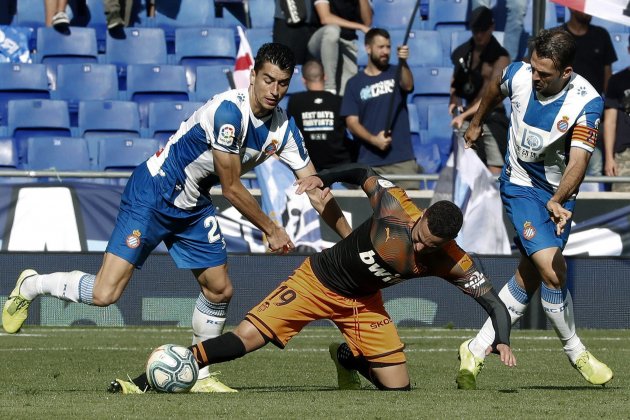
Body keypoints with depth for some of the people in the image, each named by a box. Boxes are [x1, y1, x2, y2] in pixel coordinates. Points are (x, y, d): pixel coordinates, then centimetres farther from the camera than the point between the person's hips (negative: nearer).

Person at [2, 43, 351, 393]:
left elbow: (316, 192, 3)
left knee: (219, 290, 4)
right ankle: (31, 285, 12)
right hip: (153, 196, -8)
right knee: (104, 294, -13)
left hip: (194, 207, 8)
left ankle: (200, 376, 21)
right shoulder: (229, 111, -27)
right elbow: (232, 189, -20)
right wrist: (272, 231, -9)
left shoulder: (283, 128, -3)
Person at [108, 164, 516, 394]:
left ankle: (347, 358, 31)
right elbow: (366, 174, -7)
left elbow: (493, 300, -15)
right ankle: (143, 384, -17)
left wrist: (502, 340, -32)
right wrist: (325, 177, -17)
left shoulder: (451, 263, -21)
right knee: (245, 337, -17)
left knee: (398, 388, -4)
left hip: (364, 303, 3)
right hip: (320, 278, -3)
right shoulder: (394, 208, -26)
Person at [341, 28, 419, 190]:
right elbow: (352, 122, 3)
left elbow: (408, 86, -14)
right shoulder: (355, 83, 9)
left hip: (403, 159, 0)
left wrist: (403, 63, -33)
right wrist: (373, 139, -12)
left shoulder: (395, 73, 9)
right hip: (369, 162, 0)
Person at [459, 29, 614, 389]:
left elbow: (579, 160, -32)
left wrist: (558, 201, -49)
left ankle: (477, 350, 17)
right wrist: (477, 124, 27)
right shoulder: (518, 75, -16)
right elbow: (496, 90, 11)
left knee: (529, 278, 4)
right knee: (552, 271, -17)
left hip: (559, 193, 1)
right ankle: (575, 351, 2)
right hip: (521, 186, -1)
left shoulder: (587, 102, -23)